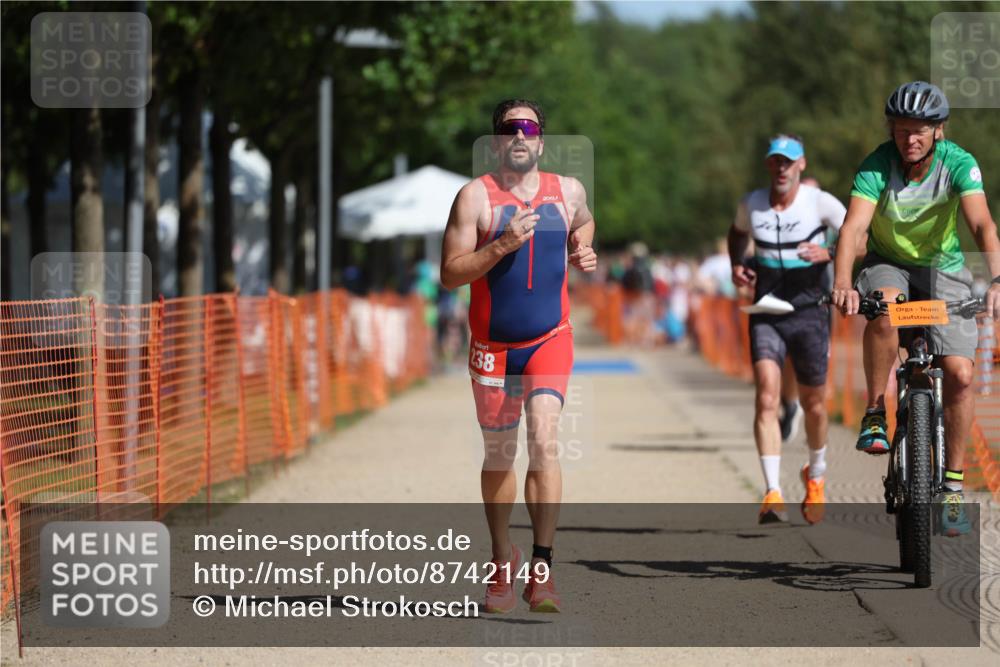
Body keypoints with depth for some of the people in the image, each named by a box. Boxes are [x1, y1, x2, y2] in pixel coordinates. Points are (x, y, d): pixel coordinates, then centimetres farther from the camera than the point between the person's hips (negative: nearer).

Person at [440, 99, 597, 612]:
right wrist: (501, 246, -24)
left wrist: (583, 253, 5)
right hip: (492, 345, 0)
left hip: (550, 339, 0)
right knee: (498, 457, 10)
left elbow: (582, 224, 28)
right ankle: (502, 560, 30)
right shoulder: (476, 196, -7)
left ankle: (542, 566, -18)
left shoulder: (568, 191, 3)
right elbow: (449, 274, -11)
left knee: (543, 442, -19)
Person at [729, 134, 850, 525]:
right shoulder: (751, 204, 2)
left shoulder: (820, 203, -8)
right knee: (766, 399, -17)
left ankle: (816, 476, 40)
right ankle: (773, 495, -23)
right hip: (766, 316, 1)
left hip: (809, 314, -1)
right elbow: (738, 233, 24)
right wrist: (736, 266, 6)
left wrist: (828, 254, -23)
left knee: (813, 404, 11)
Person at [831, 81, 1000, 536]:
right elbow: (853, 227, -33)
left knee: (959, 374, -12)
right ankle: (875, 414, -19)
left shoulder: (959, 164, -20)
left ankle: (952, 485, 1)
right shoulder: (876, 167, -21)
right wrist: (842, 283, -51)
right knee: (883, 308, -37)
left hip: (943, 269, 1)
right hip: (888, 263, -1)